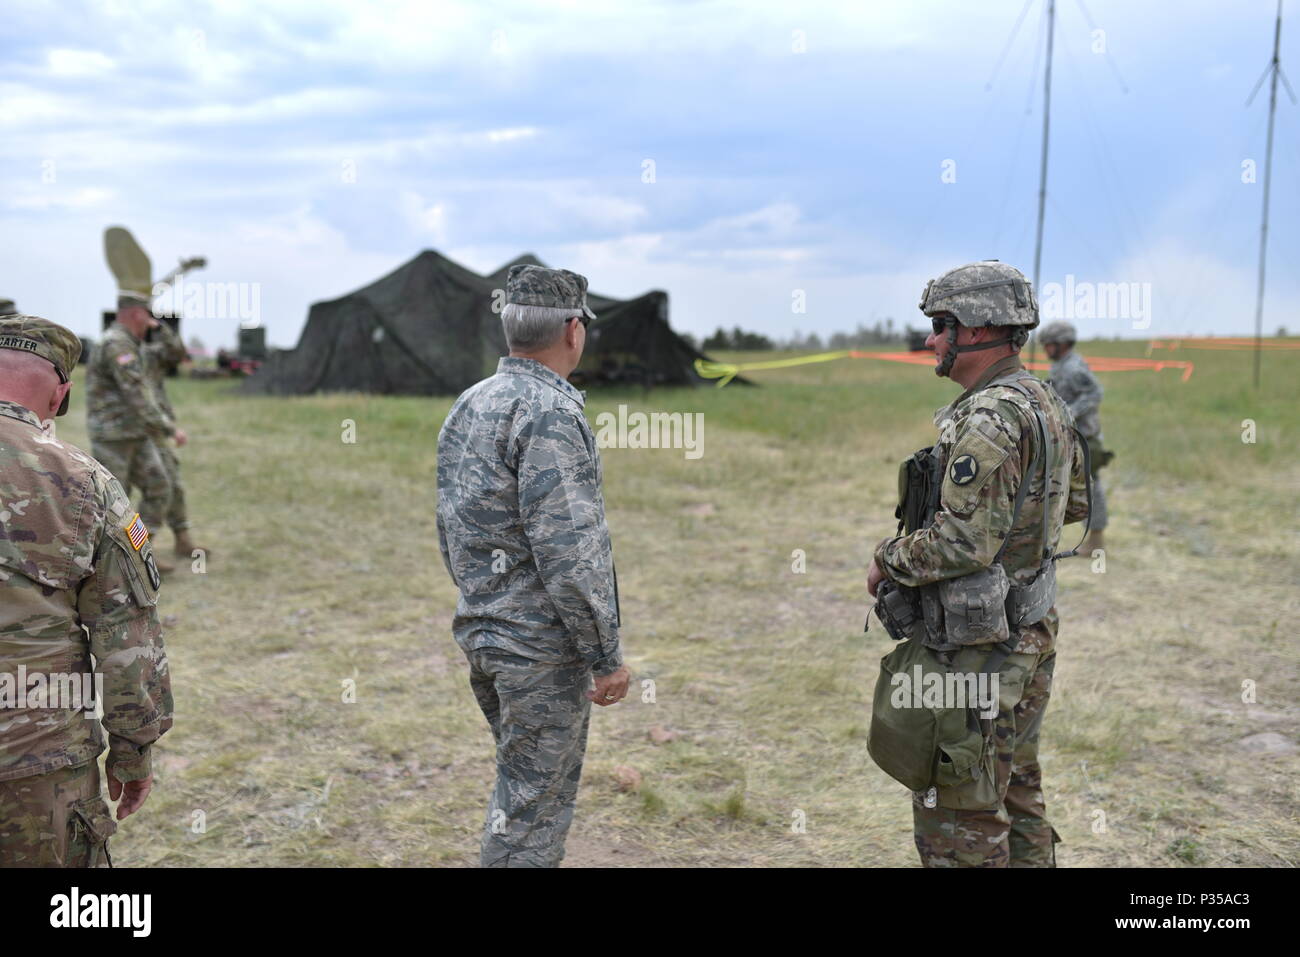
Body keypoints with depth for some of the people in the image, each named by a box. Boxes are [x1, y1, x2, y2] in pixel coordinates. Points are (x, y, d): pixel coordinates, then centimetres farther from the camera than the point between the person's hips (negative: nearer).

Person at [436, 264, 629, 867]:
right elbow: (568, 552, -23)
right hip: (541, 645, -9)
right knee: (535, 801, 3)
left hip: (478, 631, 9)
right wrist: (606, 655, -16)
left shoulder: (467, 405, 9)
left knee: (519, 783, 22)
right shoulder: (550, 411, -19)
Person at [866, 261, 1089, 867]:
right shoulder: (1045, 402, 9)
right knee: (1016, 791, 22)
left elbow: (965, 542, -27)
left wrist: (886, 562, -12)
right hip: (1032, 630, 10)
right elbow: (1075, 500, 20)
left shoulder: (989, 419, -22)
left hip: (977, 647, -10)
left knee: (958, 813, 1)